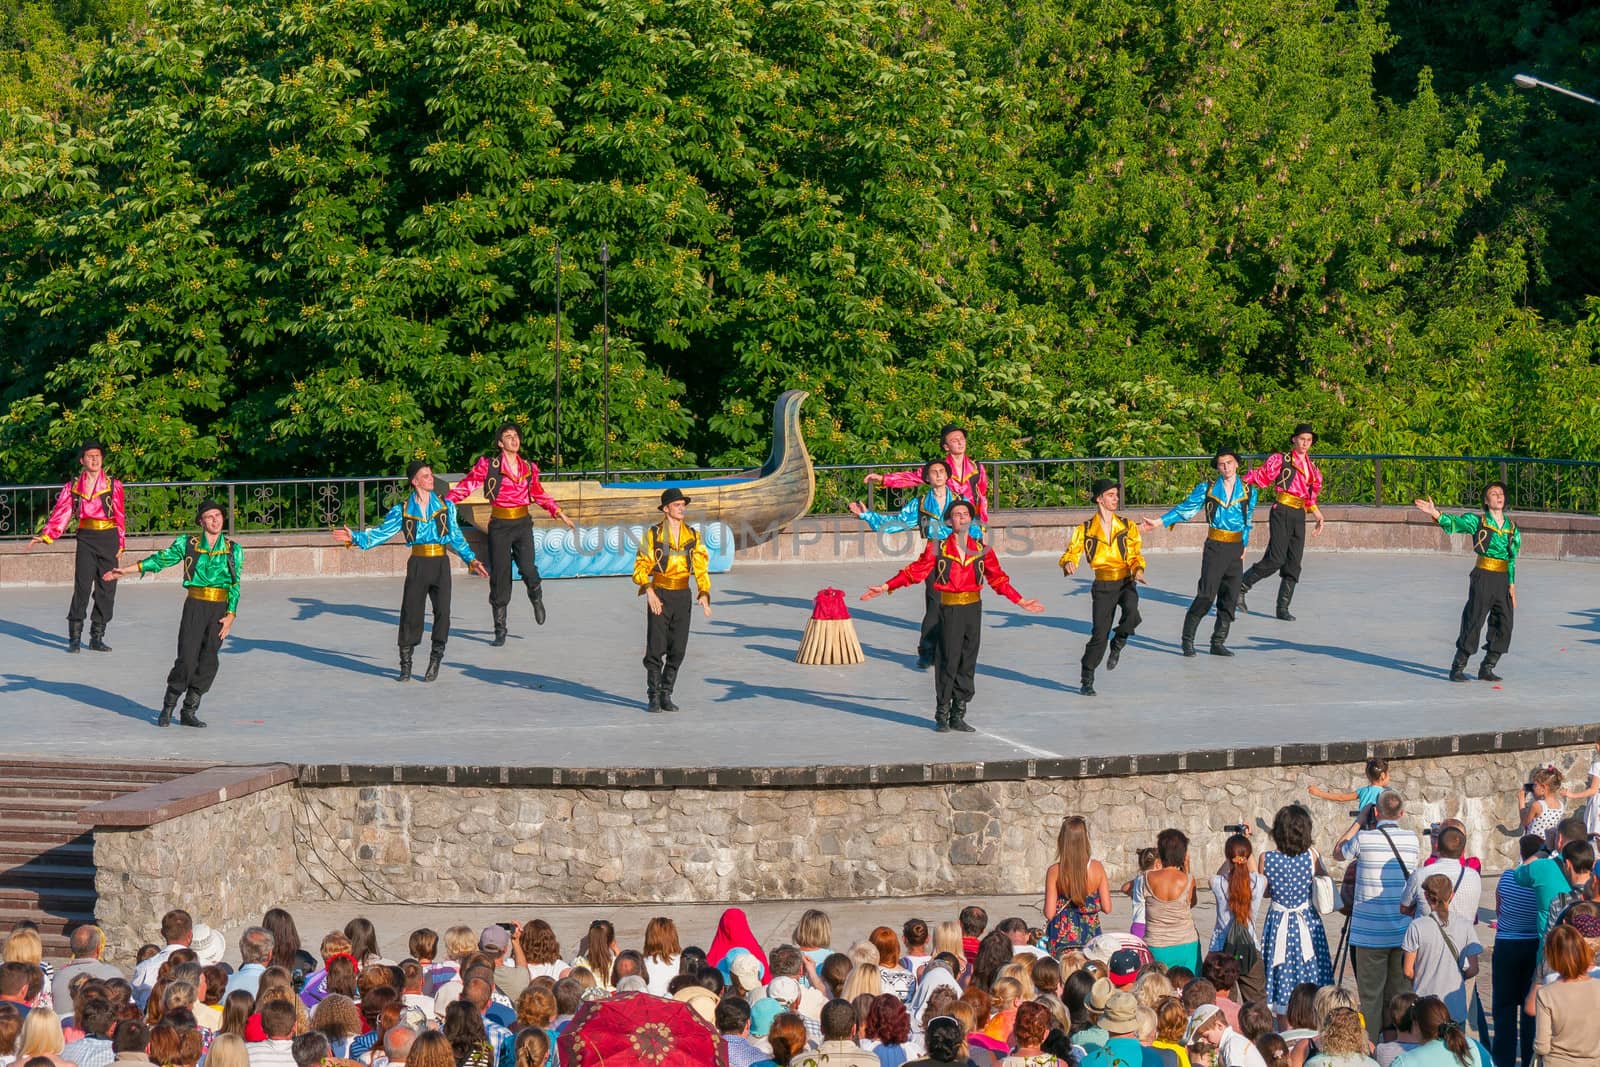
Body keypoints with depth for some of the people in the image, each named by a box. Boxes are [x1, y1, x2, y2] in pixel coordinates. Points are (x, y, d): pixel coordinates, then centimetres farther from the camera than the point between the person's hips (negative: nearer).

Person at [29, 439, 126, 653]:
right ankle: (75, 637, -3)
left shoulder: (113, 485, 3)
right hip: (86, 539, -1)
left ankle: (97, 636, 12)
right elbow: (60, 513, 1)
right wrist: (45, 536, -11)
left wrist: (121, 543, 7)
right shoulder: (73, 487, 5)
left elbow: (120, 516, 7)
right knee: (82, 586, -10)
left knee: (106, 588, 2)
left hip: (109, 539, 1)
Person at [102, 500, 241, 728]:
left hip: (220, 608, 2)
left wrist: (230, 615, -4)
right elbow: (160, 560, 6)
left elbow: (235, 585, 4)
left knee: (208, 662, 0)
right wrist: (125, 570, 4)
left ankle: (189, 712, 10)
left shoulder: (233, 549, 5)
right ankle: (168, 708, 7)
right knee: (187, 659, -9)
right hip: (195, 606, -2)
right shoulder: (188, 543, 3)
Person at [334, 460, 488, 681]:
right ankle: (406, 665, 10)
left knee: (442, 611, -8)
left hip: (440, 564, 1)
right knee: (411, 614, -2)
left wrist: (471, 560, 12)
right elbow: (382, 532, 2)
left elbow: (456, 537, 16)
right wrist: (354, 537, -9)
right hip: (418, 564, -1)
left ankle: (435, 661, 6)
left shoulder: (445, 506, 11)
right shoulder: (403, 510, 5)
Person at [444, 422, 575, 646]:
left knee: (527, 568, -18)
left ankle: (536, 598, 17)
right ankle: (500, 630, 10)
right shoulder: (488, 466, -3)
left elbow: (539, 494, 23)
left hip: (522, 524, 2)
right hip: (499, 526, -2)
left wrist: (557, 512, 21)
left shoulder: (529, 468, 8)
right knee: (499, 577, 0)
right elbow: (466, 485, -5)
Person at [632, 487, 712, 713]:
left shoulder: (693, 536, 5)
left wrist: (704, 594, -14)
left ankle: (666, 695, 14)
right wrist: (649, 592, -20)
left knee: (677, 649, 3)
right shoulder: (652, 535, -4)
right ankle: (653, 698, 4)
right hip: (660, 597, -3)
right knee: (655, 648, -4)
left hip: (683, 597, 3)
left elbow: (701, 567, 1)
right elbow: (641, 568, -5)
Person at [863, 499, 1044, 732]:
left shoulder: (981, 550, 7)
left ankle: (958, 716, 16)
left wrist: (1020, 601, 15)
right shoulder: (938, 549, -1)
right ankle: (942, 716, 5)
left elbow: (998, 579, 15)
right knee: (948, 661, -6)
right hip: (950, 610, -4)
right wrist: (886, 588, -8)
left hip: (973, 608, 4)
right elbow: (915, 571, -1)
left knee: (967, 663, 7)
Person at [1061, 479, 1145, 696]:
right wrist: (1068, 563, -27)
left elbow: (1135, 554, 7)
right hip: (1103, 586, -1)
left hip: (1126, 582, 1)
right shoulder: (1085, 529, 0)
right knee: (1099, 634, -7)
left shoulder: (1127, 526, 5)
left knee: (1132, 615, -29)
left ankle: (1117, 645, 2)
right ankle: (1086, 680, 10)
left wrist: (1138, 569, -15)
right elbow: (1072, 552, -3)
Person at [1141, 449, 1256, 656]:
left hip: (1236, 549, 3)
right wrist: (1159, 522, -6)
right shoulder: (1207, 489, 4)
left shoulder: (1248, 491, 9)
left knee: (1229, 600, 4)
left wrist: (1244, 547, 10)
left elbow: (1247, 522, 15)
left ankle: (1218, 643, 13)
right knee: (1206, 596, -11)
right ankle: (1188, 639, 0)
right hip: (1215, 548, -3)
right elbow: (1186, 509, 1)